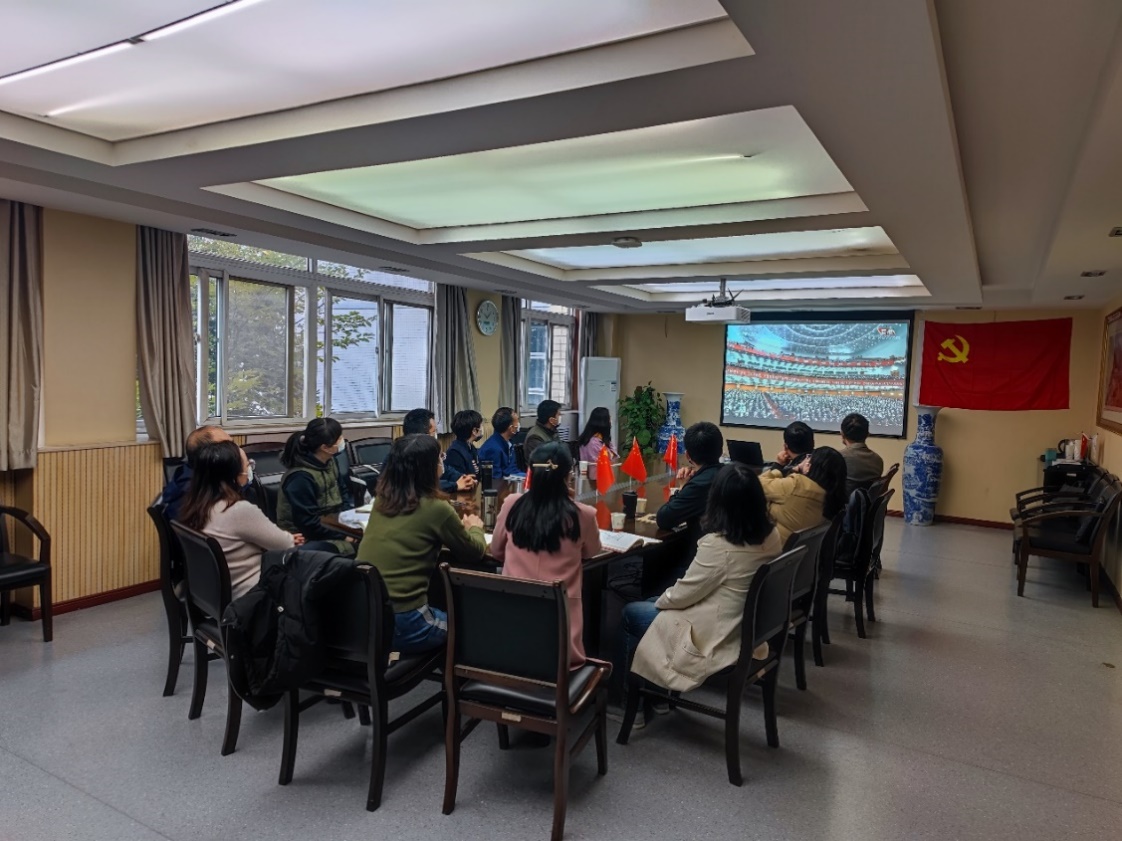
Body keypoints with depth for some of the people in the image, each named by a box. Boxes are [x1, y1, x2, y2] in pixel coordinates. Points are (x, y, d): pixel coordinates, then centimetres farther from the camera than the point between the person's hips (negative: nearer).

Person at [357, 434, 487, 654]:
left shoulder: (381, 499, 5)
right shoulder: (435, 508, -14)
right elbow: (474, 551, 4)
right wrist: (474, 527, 23)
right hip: (401, 624, -6)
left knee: (440, 610, 31)